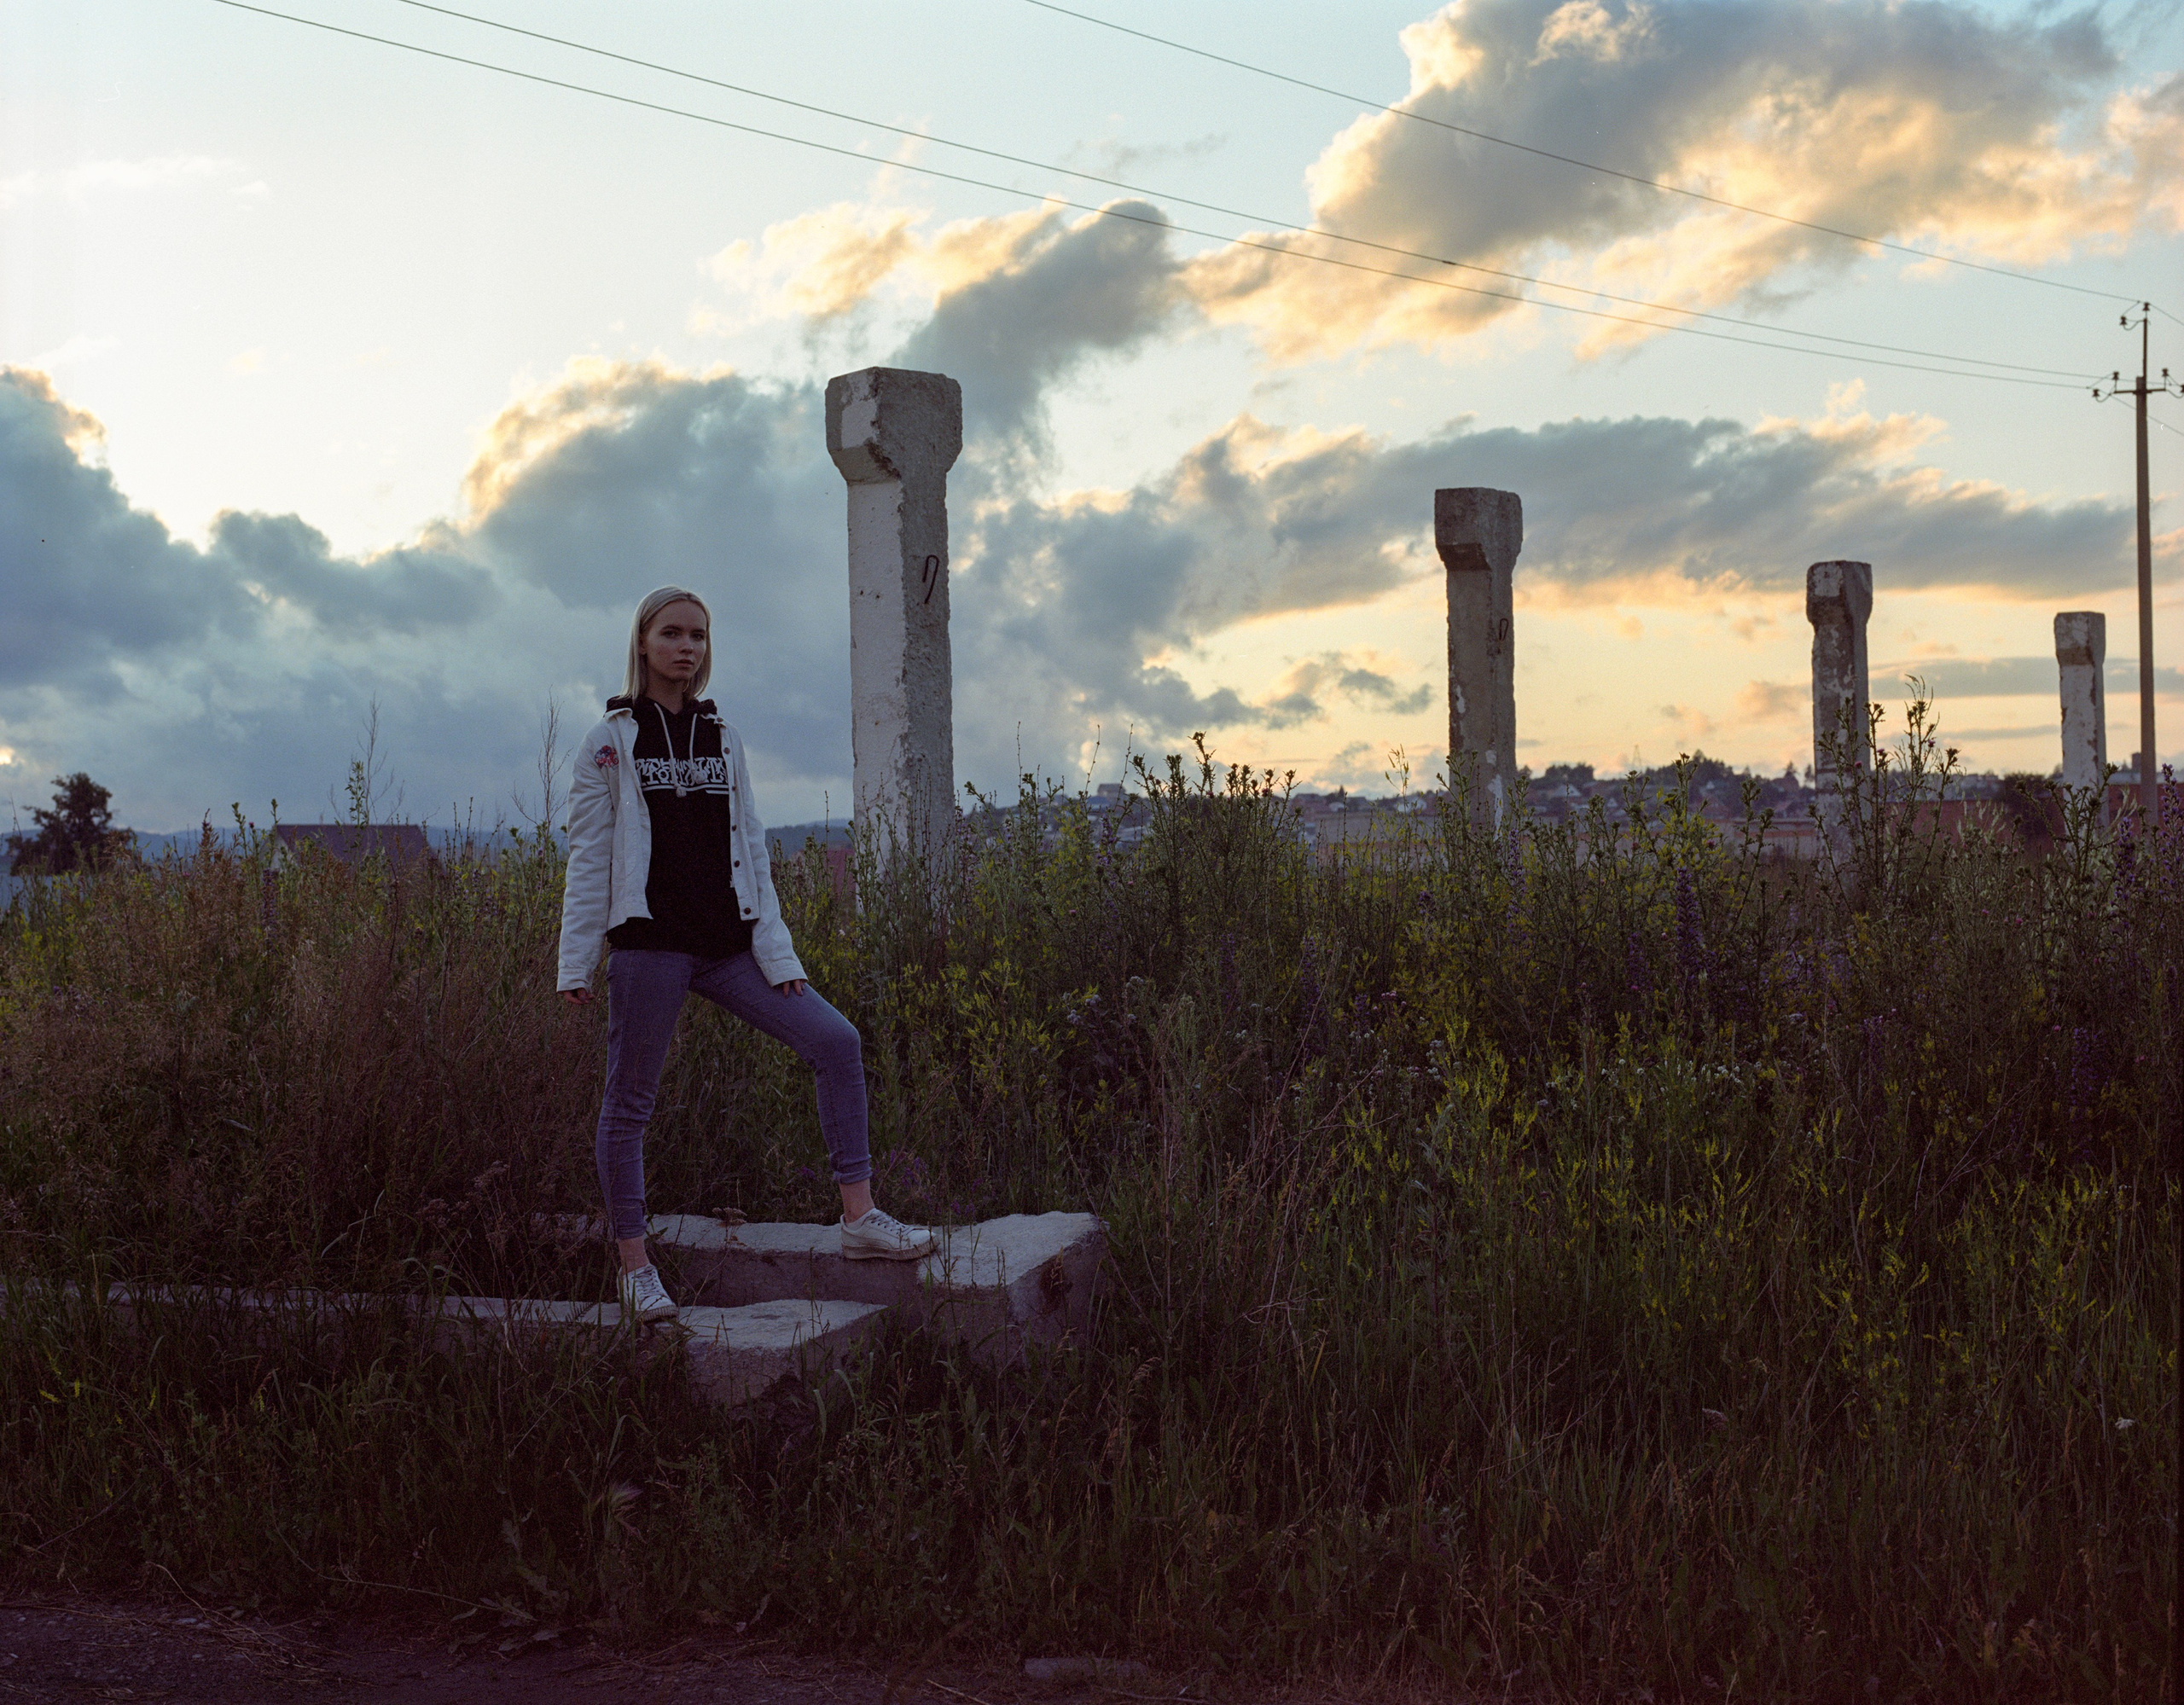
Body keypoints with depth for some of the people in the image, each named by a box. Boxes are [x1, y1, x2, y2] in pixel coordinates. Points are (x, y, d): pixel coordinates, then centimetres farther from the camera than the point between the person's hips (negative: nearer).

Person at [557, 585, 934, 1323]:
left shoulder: (722, 738, 13)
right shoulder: (611, 742, 1)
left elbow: (750, 848, 12)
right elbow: (588, 856, 0)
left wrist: (778, 951, 6)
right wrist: (576, 962, -5)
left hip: (727, 944, 5)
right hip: (649, 944, -4)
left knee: (835, 1041, -4)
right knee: (629, 1103, 1)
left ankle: (859, 1219, 0)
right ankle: (636, 1268, 12)